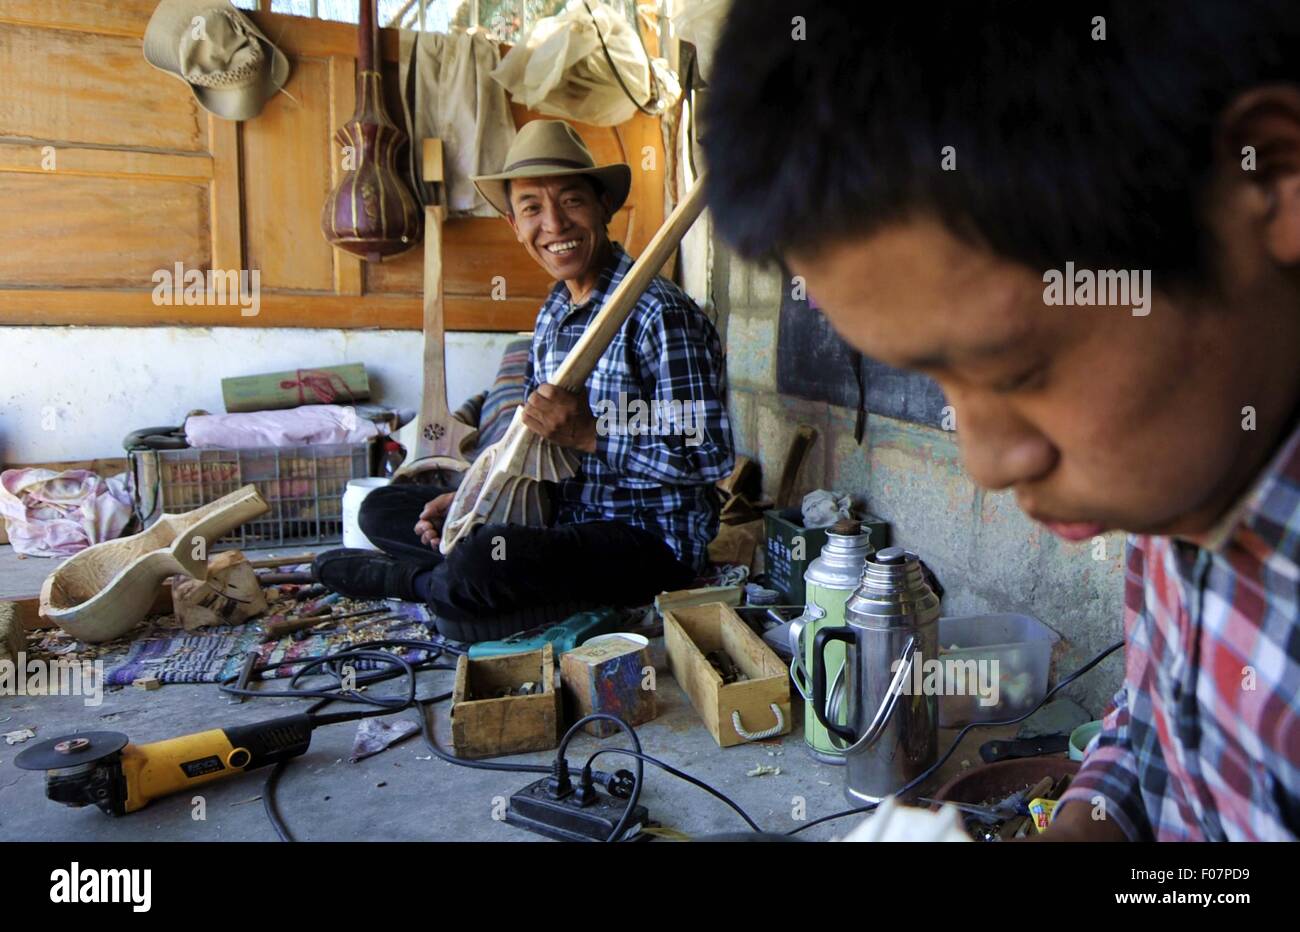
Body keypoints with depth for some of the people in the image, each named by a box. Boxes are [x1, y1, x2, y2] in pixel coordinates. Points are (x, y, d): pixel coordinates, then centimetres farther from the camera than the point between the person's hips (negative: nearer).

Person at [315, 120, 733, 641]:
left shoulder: (662, 316, -18)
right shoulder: (552, 314, 10)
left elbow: (711, 457, -21)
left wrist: (591, 434, -26)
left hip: (652, 537, -9)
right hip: (565, 518, 9)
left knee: (481, 561, -36)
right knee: (380, 509, 13)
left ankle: (410, 578, -2)